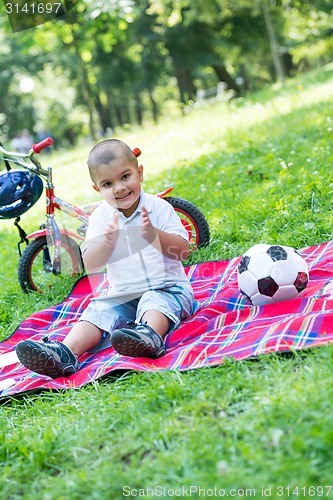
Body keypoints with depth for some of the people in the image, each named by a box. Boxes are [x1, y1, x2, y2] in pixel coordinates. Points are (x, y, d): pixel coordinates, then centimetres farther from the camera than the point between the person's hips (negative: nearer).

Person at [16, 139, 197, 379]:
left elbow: (183, 250, -8)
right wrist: (107, 241, -20)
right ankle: (65, 353, -39)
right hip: (122, 295, 4)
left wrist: (154, 234, -24)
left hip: (165, 287, -3)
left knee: (155, 303, -34)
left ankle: (150, 335, -63)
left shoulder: (158, 207, -2)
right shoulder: (101, 217, 6)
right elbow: (90, 265, -1)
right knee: (96, 313, -20)